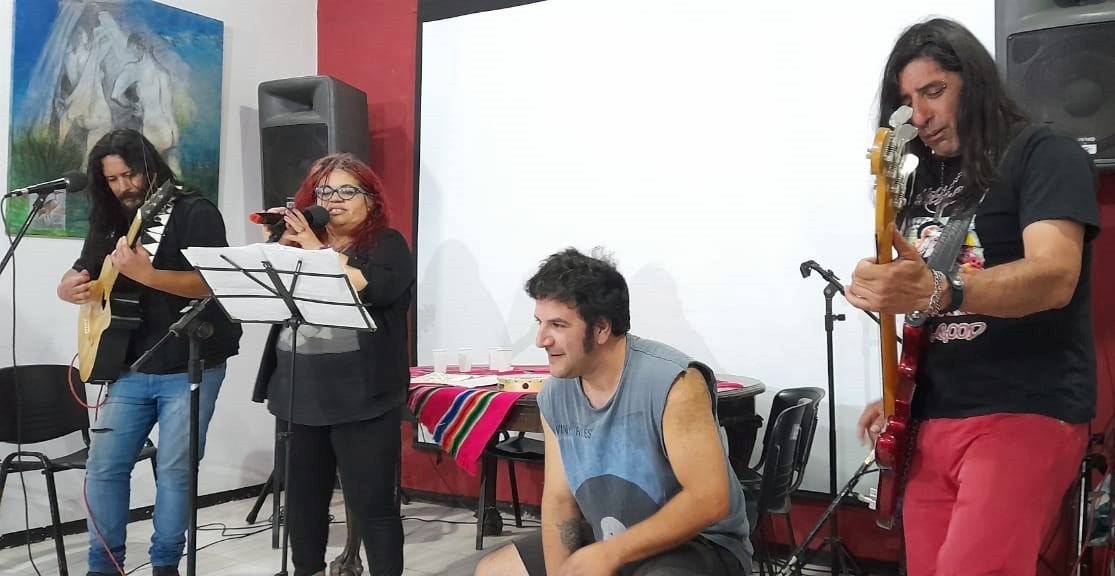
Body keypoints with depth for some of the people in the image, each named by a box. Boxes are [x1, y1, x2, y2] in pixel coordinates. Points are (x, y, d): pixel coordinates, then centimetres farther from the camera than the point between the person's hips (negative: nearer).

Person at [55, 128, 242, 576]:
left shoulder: (195, 212, -8)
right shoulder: (110, 223, 12)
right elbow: (71, 281, 18)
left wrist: (145, 274, -31)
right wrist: (72, 288, -7)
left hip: (191, 369, -5)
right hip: (130, 369, 6)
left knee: (176, 469, 1)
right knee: (103, 467, 7)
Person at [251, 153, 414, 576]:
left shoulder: (387, 243, 0)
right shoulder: (300, 238, 15)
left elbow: (373, 289, -19)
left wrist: (316, 250, -14)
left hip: (361, 395, -5)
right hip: (300, 393, 5)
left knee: (371, 501, -2)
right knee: (303, 496, 15)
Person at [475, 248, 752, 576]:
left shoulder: (673, 382, -24)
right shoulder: (554, 396, -4)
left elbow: (709, 500, -26)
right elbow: (559, 499, 0)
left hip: (700, 545, -7)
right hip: (605, 543, 7)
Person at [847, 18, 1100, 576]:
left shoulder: (1044, 154, -3)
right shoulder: (925, 182, 17)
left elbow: (1055, 276, -20)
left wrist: (935, 290, -37)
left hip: (1025, 415, -6)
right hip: (932, 420, 7)